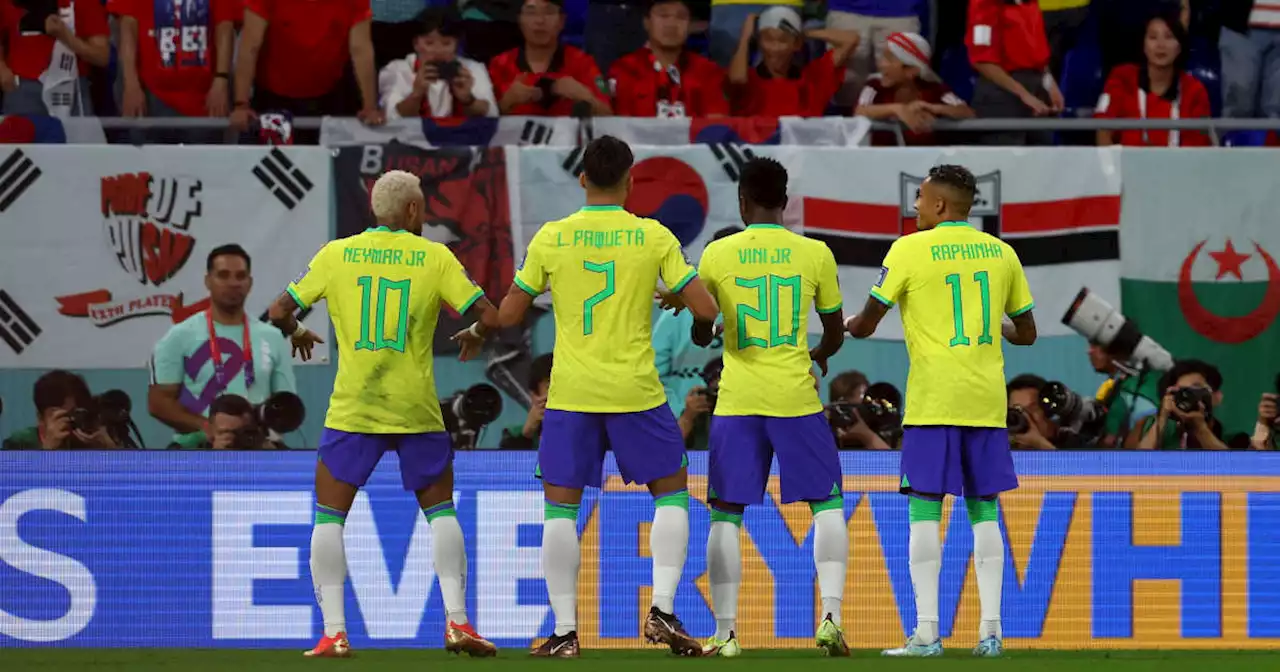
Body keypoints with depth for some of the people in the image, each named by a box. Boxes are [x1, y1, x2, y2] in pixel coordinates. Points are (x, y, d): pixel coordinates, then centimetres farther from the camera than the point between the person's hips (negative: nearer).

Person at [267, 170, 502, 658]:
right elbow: (488, 316, -3)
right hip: (416, 410, 0)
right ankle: (456, 621, 5)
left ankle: (334, 632, -3)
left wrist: (297, 333, 26)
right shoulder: (435, 257, 0)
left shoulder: (337, 255, 2)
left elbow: (279, 312, 4)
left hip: (352, 409, 0)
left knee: (329, 517, 7)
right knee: (440, 509, 16)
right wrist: (475, 334, 20)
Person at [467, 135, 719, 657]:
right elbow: (706, 309, -4)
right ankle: (662, 610, 2)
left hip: (570, 393, 1)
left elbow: (507, 315, 4)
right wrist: (677, 293, 17)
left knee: (560, 506, 8)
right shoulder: (654, 237, -4)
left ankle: (565, 630, 2)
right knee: (671, 491, 15)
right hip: (635, 390, -1)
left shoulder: (551, 238, -1)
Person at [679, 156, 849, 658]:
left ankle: (725, 632, 2)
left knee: (725, 515, 6)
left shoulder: (718, 254, 0)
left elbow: (699, 334, 10)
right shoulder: (814, 254, 1)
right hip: (797, 397, 0)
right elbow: (835, 332, 11)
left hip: (737, 400, 0)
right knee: (827, 504, 11)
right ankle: (831, 615, -4)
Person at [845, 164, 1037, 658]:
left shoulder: (911, 249, -4)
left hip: (933, 400, -4)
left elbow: (866, 324, -1)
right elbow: (1026, 333, 16)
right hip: (987, 400, 4)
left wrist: (847, 325, 23)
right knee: (984, 510, 9)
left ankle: (926, 633, -7)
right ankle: (990, 630, 3)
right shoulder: (1000, 253, 9)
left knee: (924, 509, -2)